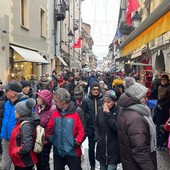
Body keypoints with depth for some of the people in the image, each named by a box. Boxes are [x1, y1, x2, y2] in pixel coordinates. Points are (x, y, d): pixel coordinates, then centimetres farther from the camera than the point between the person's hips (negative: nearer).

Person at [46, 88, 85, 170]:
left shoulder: (77, 112, -13)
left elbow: (82, 129, -11)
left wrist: (77, 141, -18)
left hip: (72, 152, -4)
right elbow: (49, 128, 10)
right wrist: (49, 138, -1)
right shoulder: (55, 113, 2)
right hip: (57, 152, 5)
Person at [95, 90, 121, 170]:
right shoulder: (100, 110, 3)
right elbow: (96, 125, 13)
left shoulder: (119, 111, -13)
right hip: (102, 147, 5)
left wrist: (108, 115, -21)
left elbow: (117, 127, -21)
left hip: (113, 148, -5)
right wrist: (97, 138, 1)